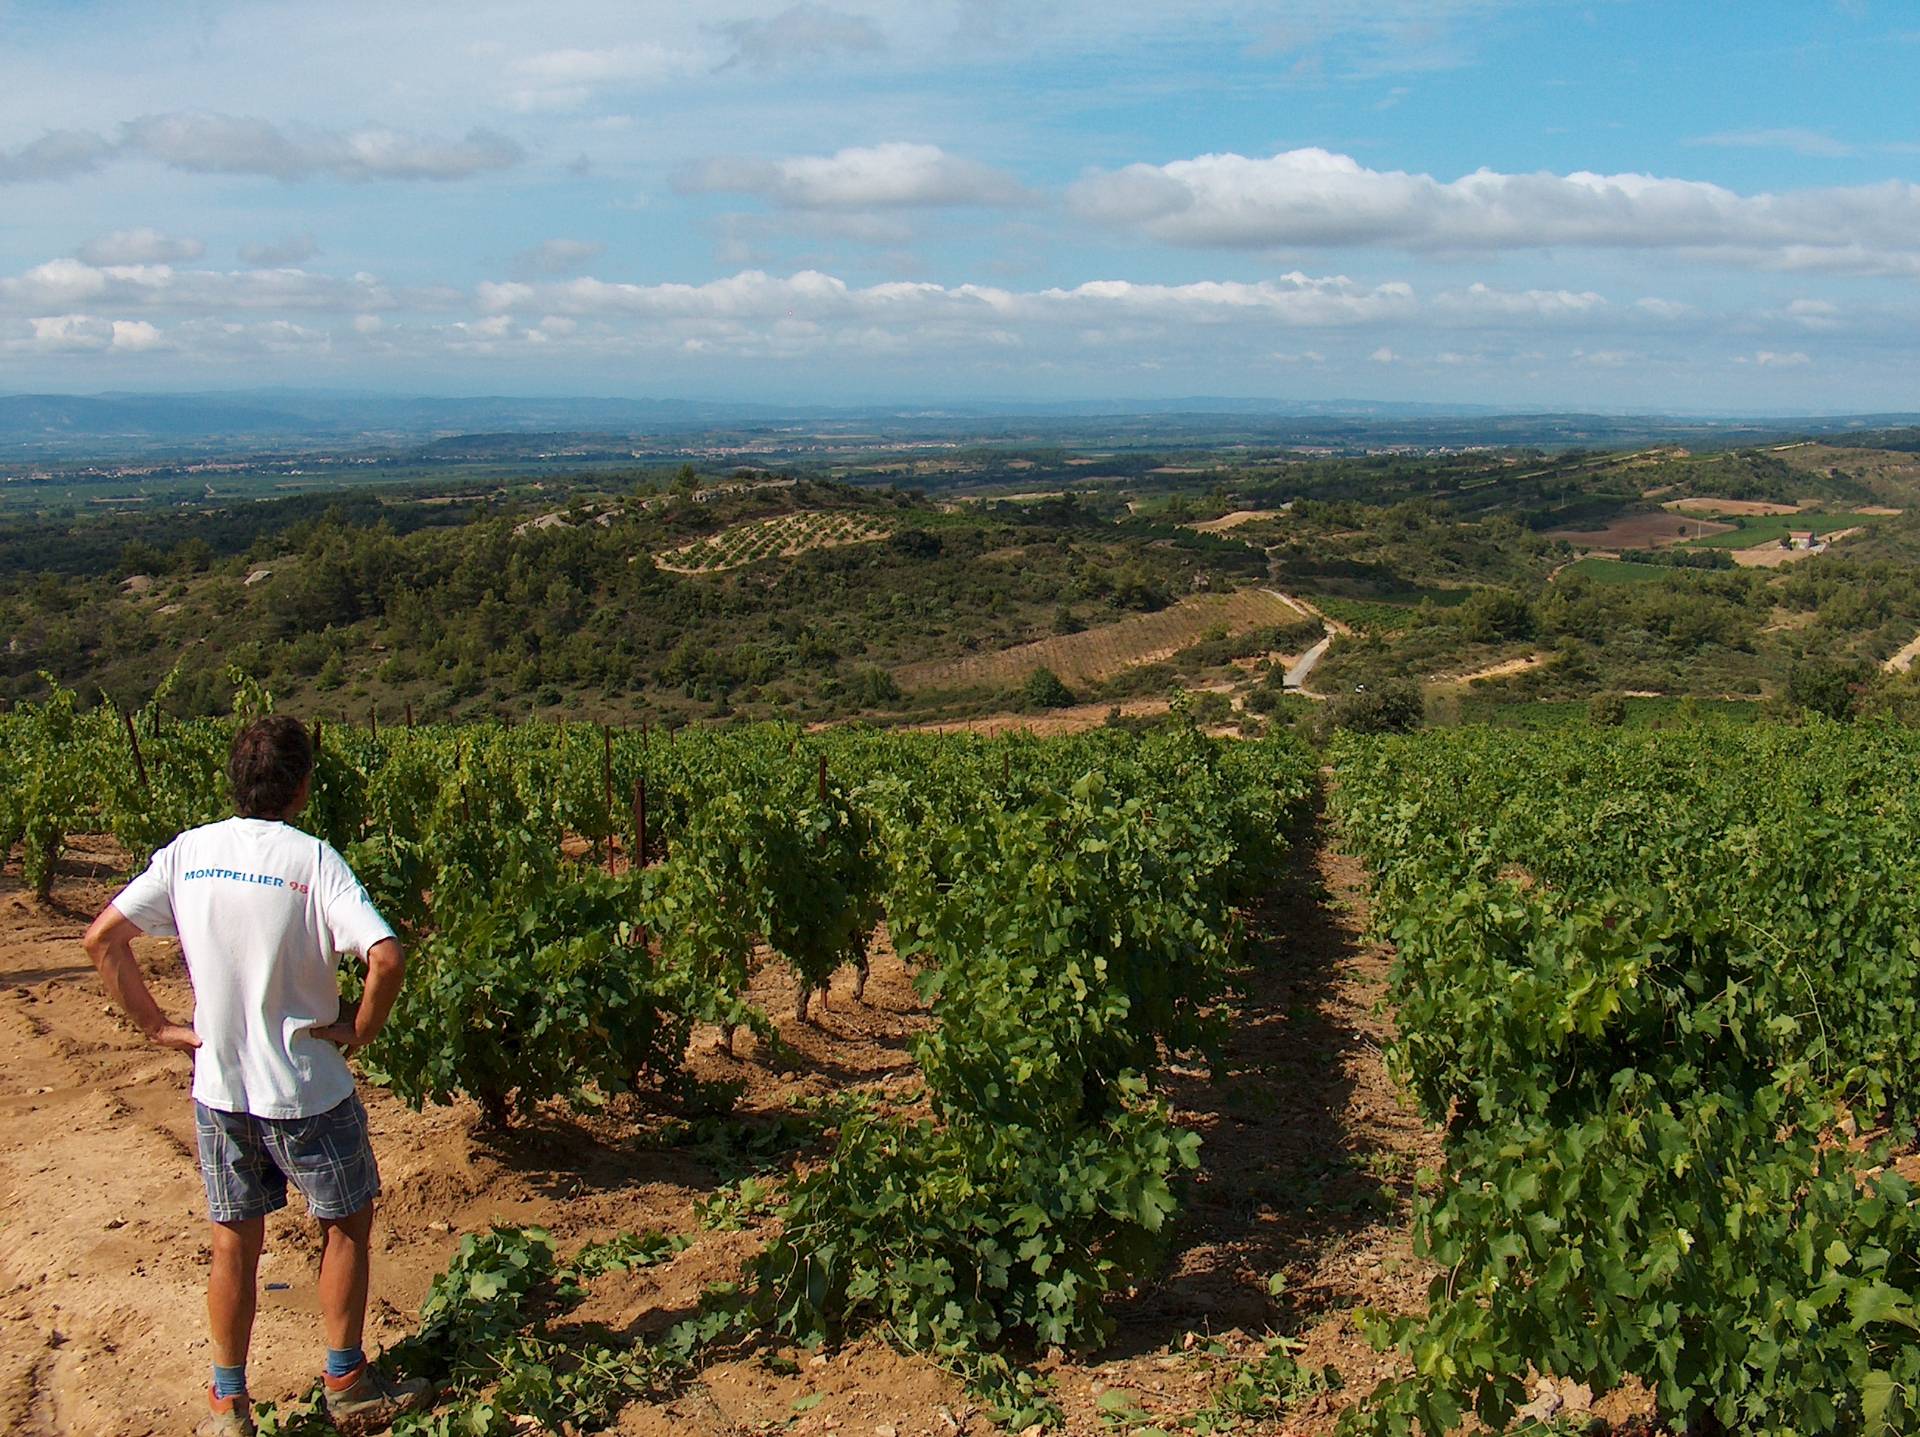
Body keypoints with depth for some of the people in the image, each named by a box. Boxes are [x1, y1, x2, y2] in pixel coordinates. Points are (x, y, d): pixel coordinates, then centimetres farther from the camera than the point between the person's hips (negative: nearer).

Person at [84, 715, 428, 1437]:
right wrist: (360, 1029, -11)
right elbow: (387, 957, -28)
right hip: (306, 1090, -4)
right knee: (346, 1223, 16)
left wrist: (158, 1025, 4)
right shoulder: (312, 858, -17)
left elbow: (102, 938, 0)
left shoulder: (187, 851, -3)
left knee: (234, 1242, 17)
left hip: (218, 1086, 4)